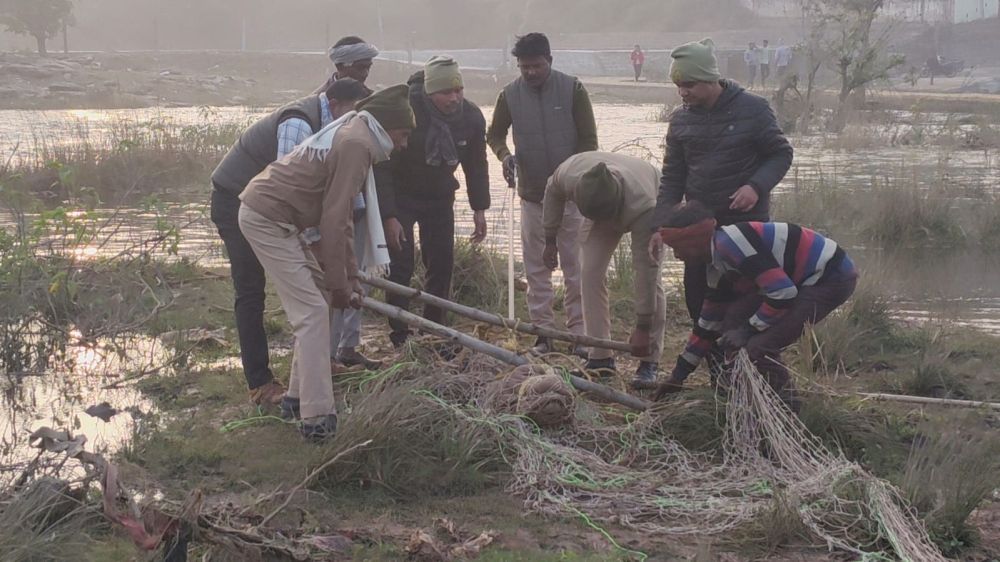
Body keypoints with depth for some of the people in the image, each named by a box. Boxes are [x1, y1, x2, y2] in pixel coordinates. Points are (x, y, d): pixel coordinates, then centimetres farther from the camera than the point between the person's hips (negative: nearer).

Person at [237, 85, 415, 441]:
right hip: (267, 219, -11)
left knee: (316, 300, 16)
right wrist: (339, 283, -10)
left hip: (274, 217, 11)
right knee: (312, 312, -10)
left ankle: (299, 397, 22)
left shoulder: (353, 137, 17)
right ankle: (317, 419, -10)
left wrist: (350, 277, 18)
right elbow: (333, 221, -18)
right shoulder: (356, 144, -16)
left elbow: (341, 215, 20)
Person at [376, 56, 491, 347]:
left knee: (442, 265, 1)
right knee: (400, 267, -10)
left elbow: (476, 165, 3)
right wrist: (389, 216, -27)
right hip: (400, 197, -4)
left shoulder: (472, 117, -14)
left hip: (440, 198, 4)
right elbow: (382, 166, -24)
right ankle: (399, 338, -4)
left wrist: (479, 209, 2)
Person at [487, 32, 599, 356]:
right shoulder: (510, 95, -1)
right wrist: (504, 154, -8)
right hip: (532, 196, 2)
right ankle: (543, 331, 12)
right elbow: (494, 133, 13)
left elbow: (589, 140, -2)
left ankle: (579, 331, 7)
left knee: (575, 266, 1)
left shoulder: (572, 89, -6)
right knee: (536, 268, 5)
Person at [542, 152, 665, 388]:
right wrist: (550, 240, -3)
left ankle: (649, 363, -12)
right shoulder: (568, 174, -37)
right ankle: (600, 358, -3)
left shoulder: (643, 205, -46)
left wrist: (643, 328, -39)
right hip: (602, 208, 4)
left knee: (650, 277, -18)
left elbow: (646, 269, -42)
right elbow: (553, 193, -9)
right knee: (592, 273, -9)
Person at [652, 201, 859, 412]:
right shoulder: (718, 265, 10)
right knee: (734, 319, 8)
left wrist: (749, 330, -12)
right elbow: (709, 322, 20)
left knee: (759, 345, -18)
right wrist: (679, 373, 24)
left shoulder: (731, 242, -22)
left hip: (833, 277, -10)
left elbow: (783, 292, -25)